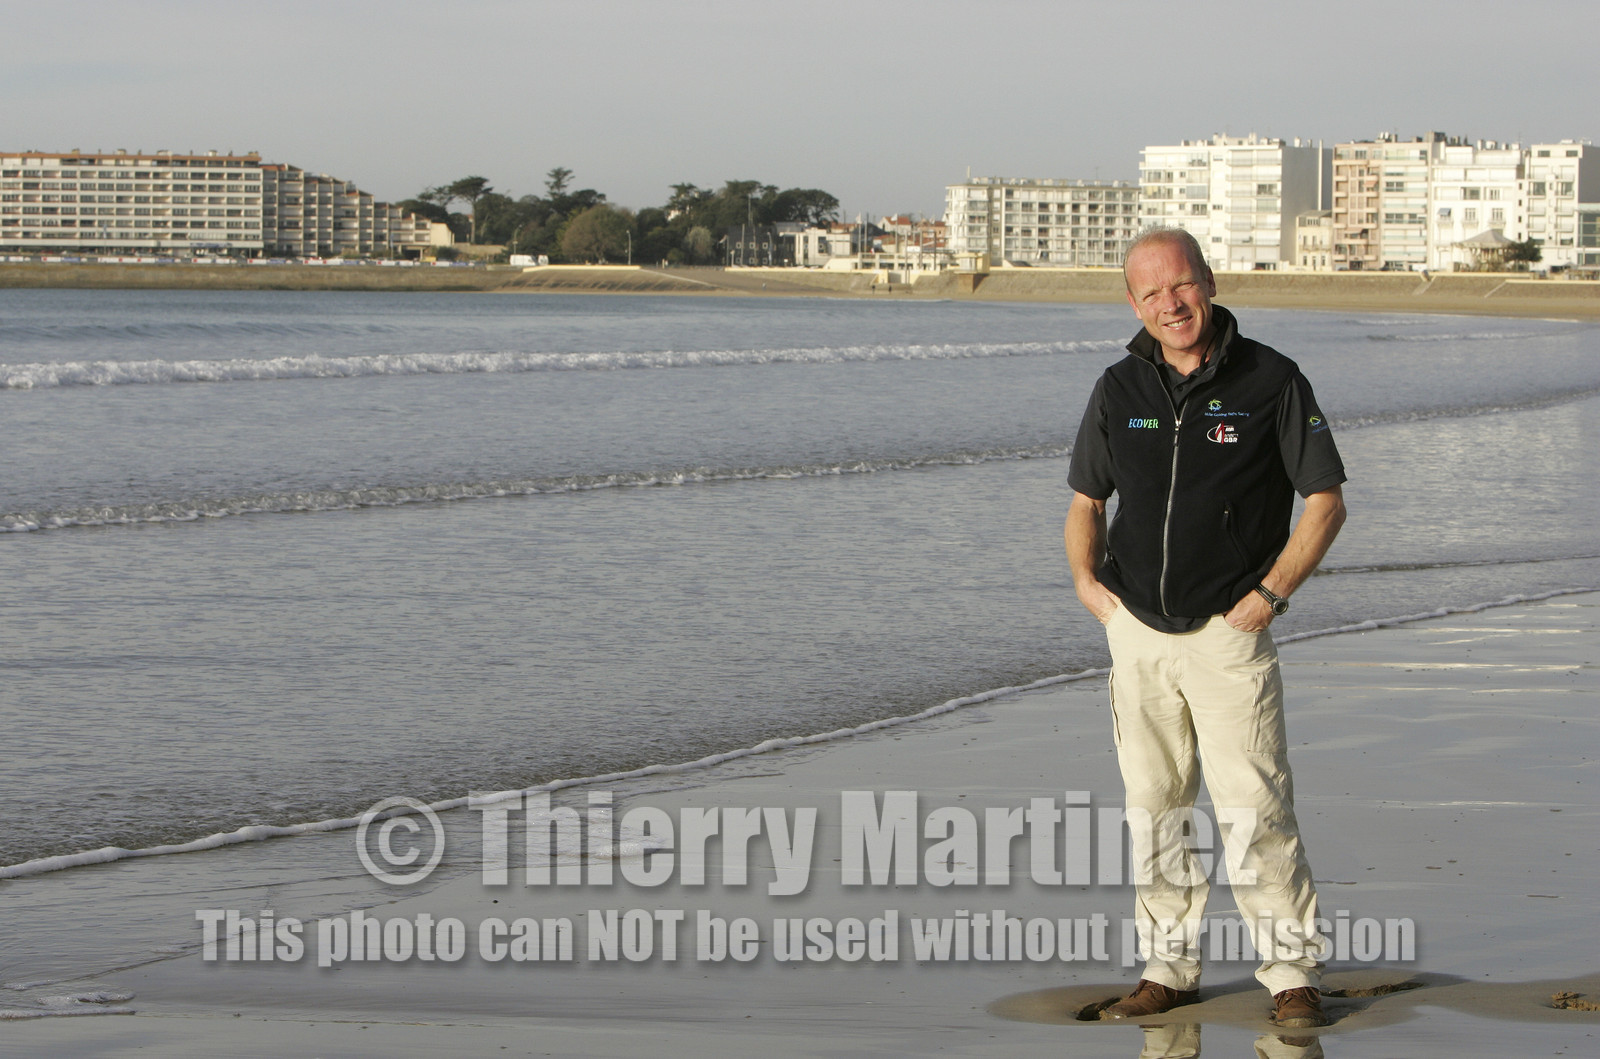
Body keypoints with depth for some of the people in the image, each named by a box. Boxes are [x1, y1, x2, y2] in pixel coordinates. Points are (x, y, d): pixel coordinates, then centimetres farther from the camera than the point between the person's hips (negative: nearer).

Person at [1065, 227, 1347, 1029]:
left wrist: (1270, 594, -11)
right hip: (1136, 629, 4)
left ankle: (1292, 972, 0)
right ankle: (1168, 967, 18)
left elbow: (1325, 501, -3)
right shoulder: (1119, 390, 6)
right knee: (1151, 806, 9)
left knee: (1255, 806, -8)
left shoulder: (1270, 381, -6)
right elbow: (1085, 498, 19)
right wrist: (1085, 578, 1)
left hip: (1227, 631, -4)